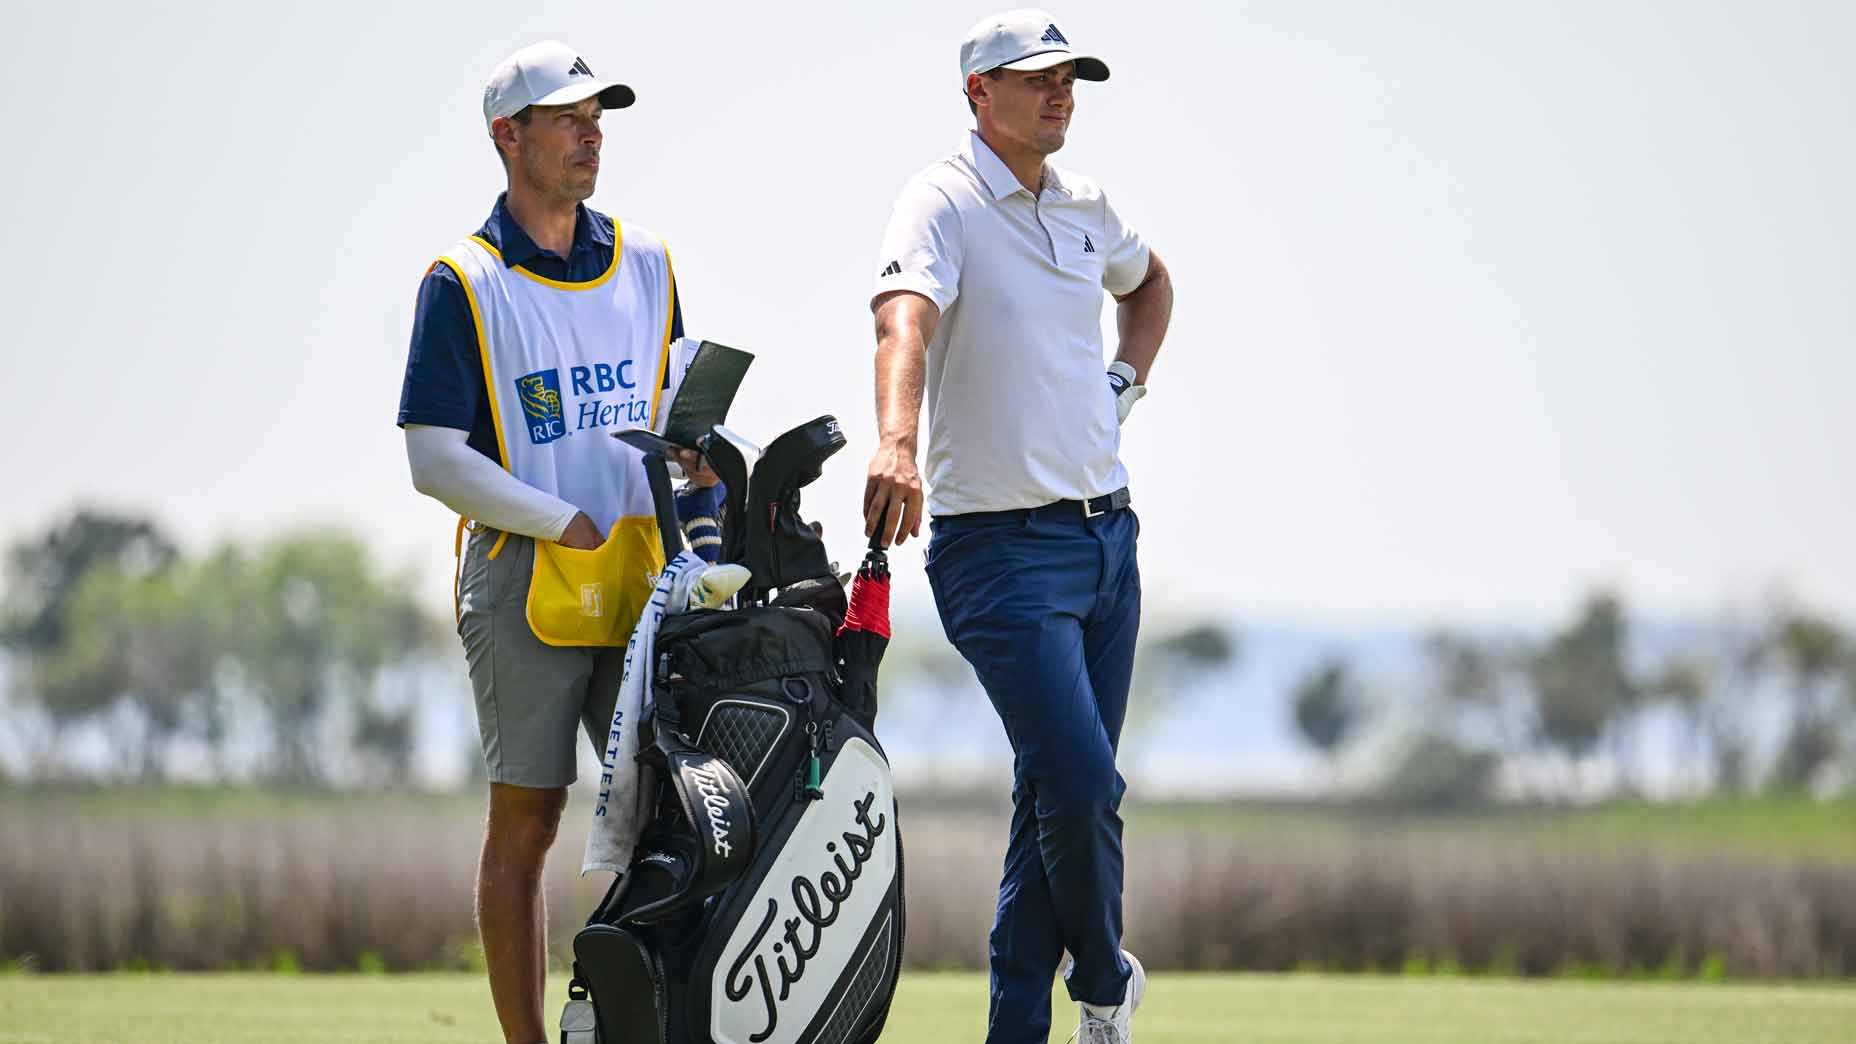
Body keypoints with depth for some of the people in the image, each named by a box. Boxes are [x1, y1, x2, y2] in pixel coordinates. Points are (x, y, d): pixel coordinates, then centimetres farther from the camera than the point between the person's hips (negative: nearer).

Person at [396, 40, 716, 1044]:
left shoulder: (644, 262, 13)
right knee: (524, 820, 0)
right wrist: (566, 523, -13)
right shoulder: (464, 283, -3)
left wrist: (692, 459, 1)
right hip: (525, 582, -4)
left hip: (640, 579, 5)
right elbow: (435, 461, -8)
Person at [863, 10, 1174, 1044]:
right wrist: (898, 444, -47)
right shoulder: (943, 202, -10)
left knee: (1066, 793, 7)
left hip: (1108, 531, 7)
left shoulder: (1085, 204, 12)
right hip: (1002, 542, -7)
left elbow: (1149, 281, 35)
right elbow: (907, 319, -29)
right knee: (1079, 779, -16)